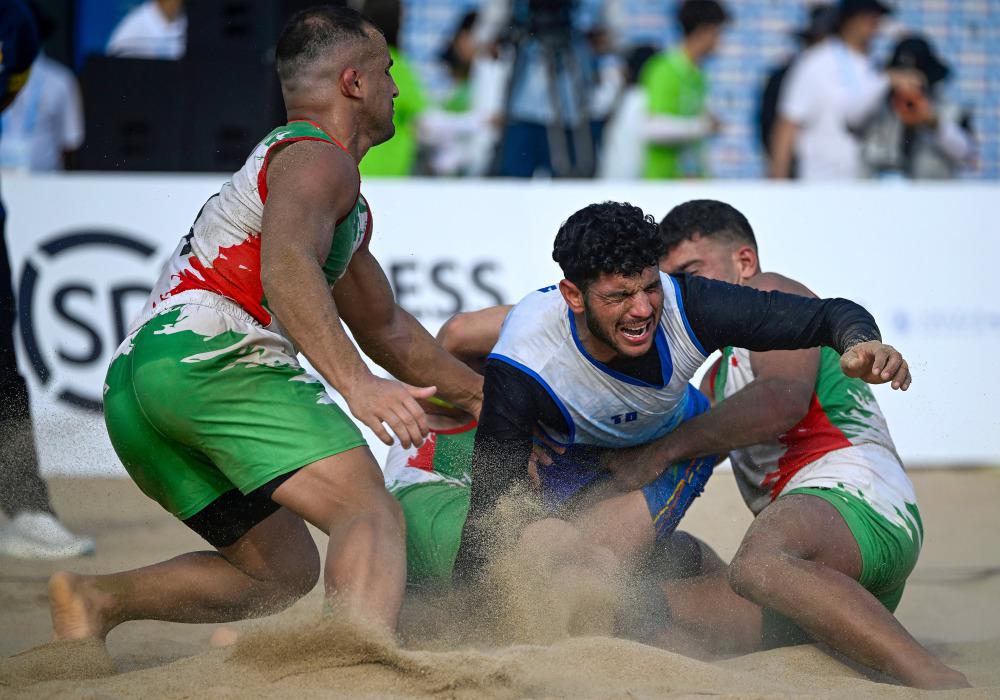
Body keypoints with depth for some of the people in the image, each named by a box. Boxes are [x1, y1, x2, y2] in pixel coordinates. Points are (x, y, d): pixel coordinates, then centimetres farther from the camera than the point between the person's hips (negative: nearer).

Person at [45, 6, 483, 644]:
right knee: (372, 515, -21)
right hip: (209, 352, -10)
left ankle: (97, 598, -1)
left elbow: (385, 329, 45)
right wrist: (355, 383, -33)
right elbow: (285, 267, -20)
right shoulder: (317, 158, 2)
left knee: (284, 573, 15)